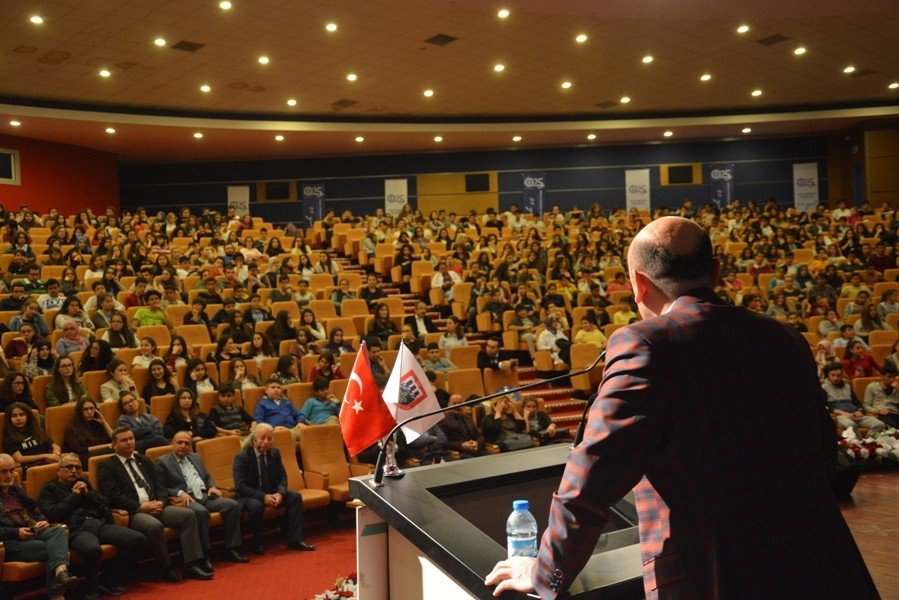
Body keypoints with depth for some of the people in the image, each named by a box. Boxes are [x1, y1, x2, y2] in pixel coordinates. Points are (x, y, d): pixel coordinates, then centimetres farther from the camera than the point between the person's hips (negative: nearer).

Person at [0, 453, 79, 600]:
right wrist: (16, 533, -15)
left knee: (57, 531, -29)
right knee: (50, 548, -30)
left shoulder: (16, 491, 29)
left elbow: (35, 510, 27)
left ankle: (60, 571, -54)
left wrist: (43, 521, 4)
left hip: (31, 533, 5)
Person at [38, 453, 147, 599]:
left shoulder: (83, 483, 29)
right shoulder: (50, 488, 16)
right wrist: (74, 495, 3)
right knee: (93, 549, -41)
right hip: (76, 529, -5)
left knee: (139, 539, -16)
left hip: (99, 523, 6)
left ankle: (108, 580, -2)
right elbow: (52, 514, -2)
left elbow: (105, 503, 22)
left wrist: (88, 493, 6)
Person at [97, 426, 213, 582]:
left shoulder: (144, 461, 23)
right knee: (154, 526, -36)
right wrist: (141, 507, -16)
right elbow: (114, 496, -9)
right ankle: (166, 569, -16)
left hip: (156, 506, 6)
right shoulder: (107, 467, 4)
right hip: (132, 513, -6)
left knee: (188, 515, -17)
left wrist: (160, 502, -4)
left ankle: (192, 566, -18)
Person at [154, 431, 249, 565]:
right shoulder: (162, 462, 3)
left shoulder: (196, 457, 23)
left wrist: (212, 487, 7)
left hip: (205, 496, 7)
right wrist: (179, 493, -19)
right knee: (201, 512, -38)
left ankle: (231, 549, -12)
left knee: (233, 505, -15)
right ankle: (204, 555, -27)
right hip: (186, 499, -6)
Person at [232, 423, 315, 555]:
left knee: (296, 497, -14)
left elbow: (282, 477, 5)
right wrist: (263, 497, -29)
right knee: (256, 506, -38)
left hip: (270, 493, 6)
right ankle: (257, 545, -16)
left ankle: (294, 540, -11)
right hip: (248, 495, -6)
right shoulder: (241, 457, -16)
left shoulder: (274, 453, 1)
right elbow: (240, 487, -21)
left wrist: (280, 493, -18)